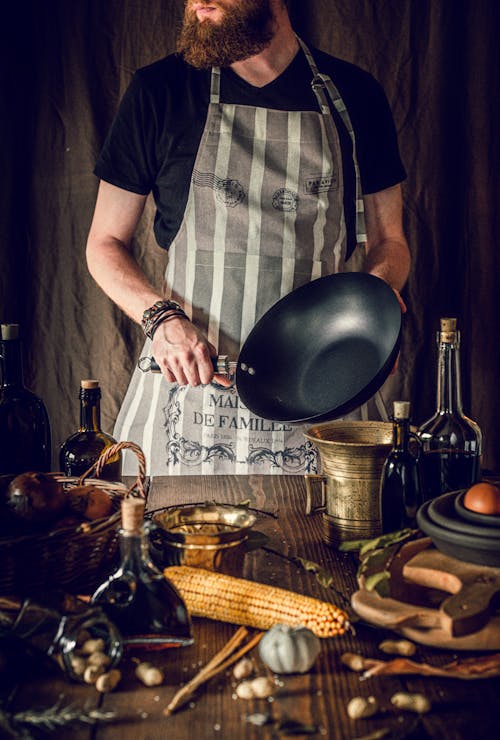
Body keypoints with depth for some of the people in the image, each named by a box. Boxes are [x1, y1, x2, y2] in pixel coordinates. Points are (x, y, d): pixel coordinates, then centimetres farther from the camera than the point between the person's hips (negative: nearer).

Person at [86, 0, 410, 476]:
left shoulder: (353, 95, 5)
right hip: (185, 386, 0)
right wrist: (161, 319, -13)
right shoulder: (159, 89, 2)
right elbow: (105, 244, 5)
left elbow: (388, 241, 13)